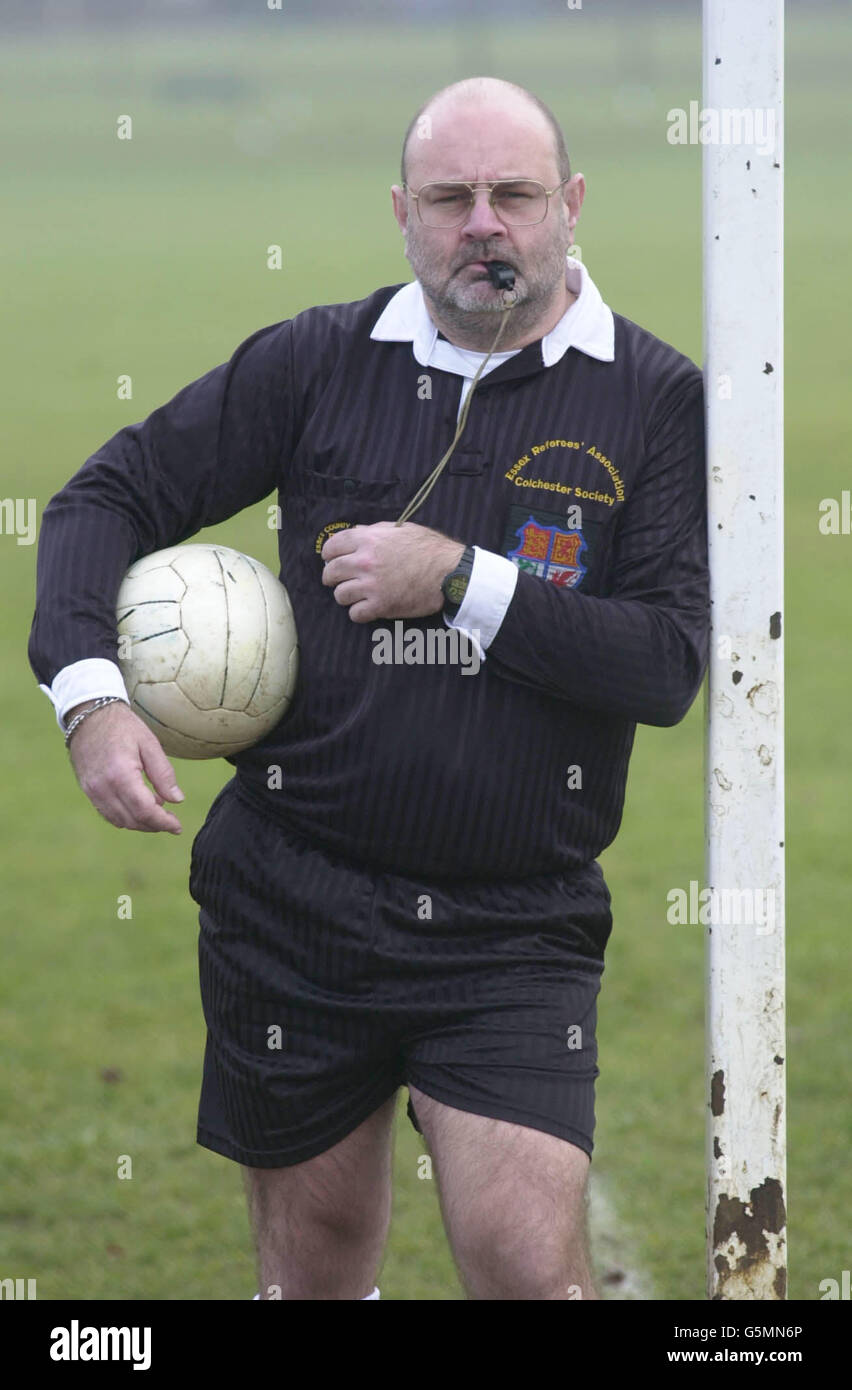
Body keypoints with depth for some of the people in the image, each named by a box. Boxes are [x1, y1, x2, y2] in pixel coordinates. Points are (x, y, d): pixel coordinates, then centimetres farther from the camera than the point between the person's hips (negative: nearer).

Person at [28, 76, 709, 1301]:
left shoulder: (656, 400, -2)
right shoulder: (319, 362, 2)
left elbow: (670, 662, -11)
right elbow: (113, 497, 7)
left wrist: (459, 582, -17)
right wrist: (91, 696, -8)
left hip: (513, 926, -2)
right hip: (295, 899, 2)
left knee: (528, 1259, -16)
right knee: (316, 1267, 13)